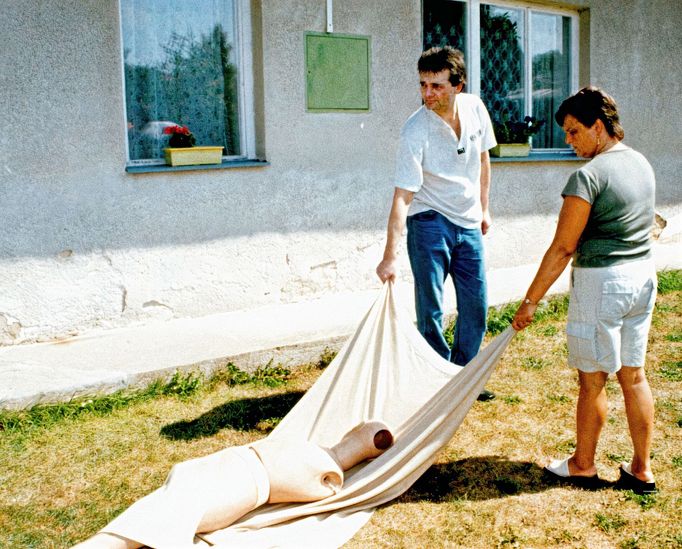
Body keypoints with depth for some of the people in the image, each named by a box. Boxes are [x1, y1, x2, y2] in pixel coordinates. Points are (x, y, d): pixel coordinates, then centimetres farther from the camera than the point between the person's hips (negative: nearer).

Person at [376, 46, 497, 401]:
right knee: (430, 310, -5)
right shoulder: (415, 132, -22)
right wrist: (390, 256, -29)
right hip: (429, 222, -5)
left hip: (468, 224, 5)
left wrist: (484, 209, 14)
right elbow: (402, 197, -25)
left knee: (476, 307, 9)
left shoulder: (475, 109, -6)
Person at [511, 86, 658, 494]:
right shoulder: (642, 163, 9)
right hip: (644, 276, 8)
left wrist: (531, 301, -12)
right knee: (634, 375, 14)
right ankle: (642, 470, 22)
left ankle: (583, 465, 21)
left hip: (601, 281, -8)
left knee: (593, 380, 6)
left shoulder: (589, 175, -17)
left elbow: (562, 248, -17)